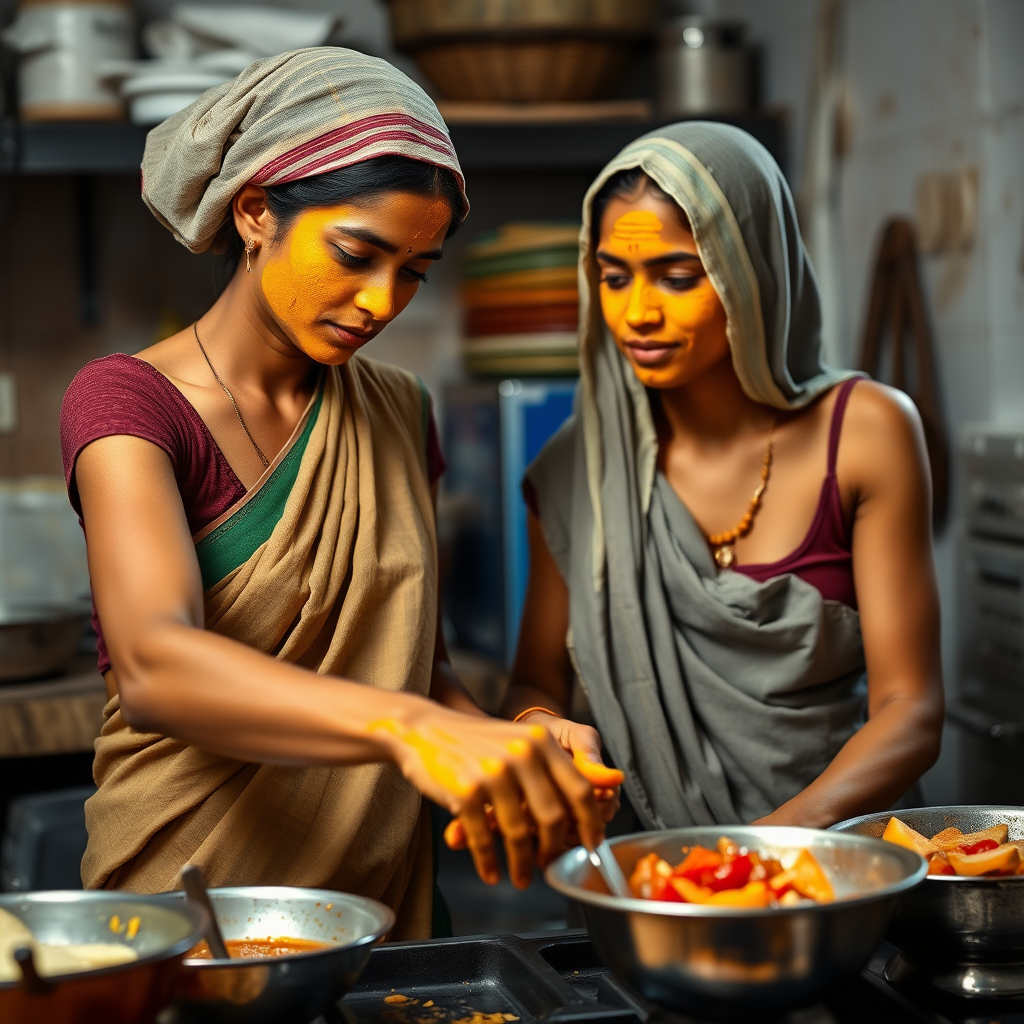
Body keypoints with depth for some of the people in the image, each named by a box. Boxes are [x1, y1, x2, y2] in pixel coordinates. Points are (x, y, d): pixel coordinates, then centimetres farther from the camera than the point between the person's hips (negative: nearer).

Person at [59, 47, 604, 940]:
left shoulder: (396, 413, 10)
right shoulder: (128, 398, -8)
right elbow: (152, 666, -25)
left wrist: (514, 752, -4)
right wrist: (408, 728, -39)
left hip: (383, 897, 4)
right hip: (189, 896, -4)